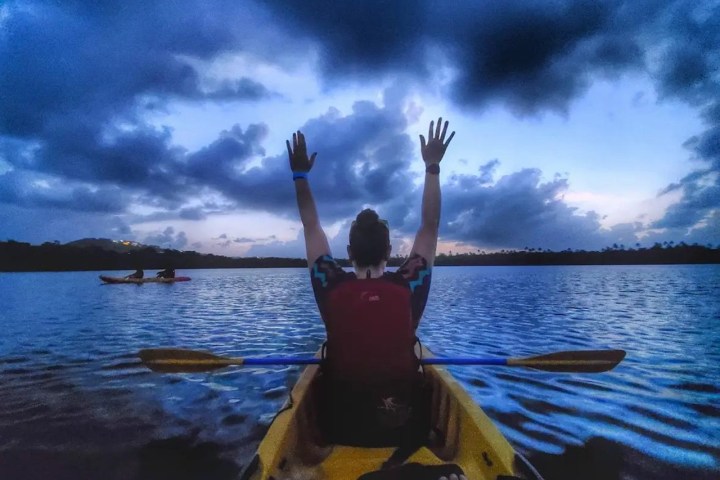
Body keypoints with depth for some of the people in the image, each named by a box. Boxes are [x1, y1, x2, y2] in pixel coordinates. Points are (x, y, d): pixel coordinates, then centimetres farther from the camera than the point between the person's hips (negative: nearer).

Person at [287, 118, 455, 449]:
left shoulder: (331, 288, -17)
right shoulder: (408, 287, -19)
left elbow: (311, 228, -5)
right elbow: (430, 226, -9)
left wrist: (300, 174, -1)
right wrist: (432, 166, -6)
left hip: (339, 421, 1)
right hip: (403, 423, 0)